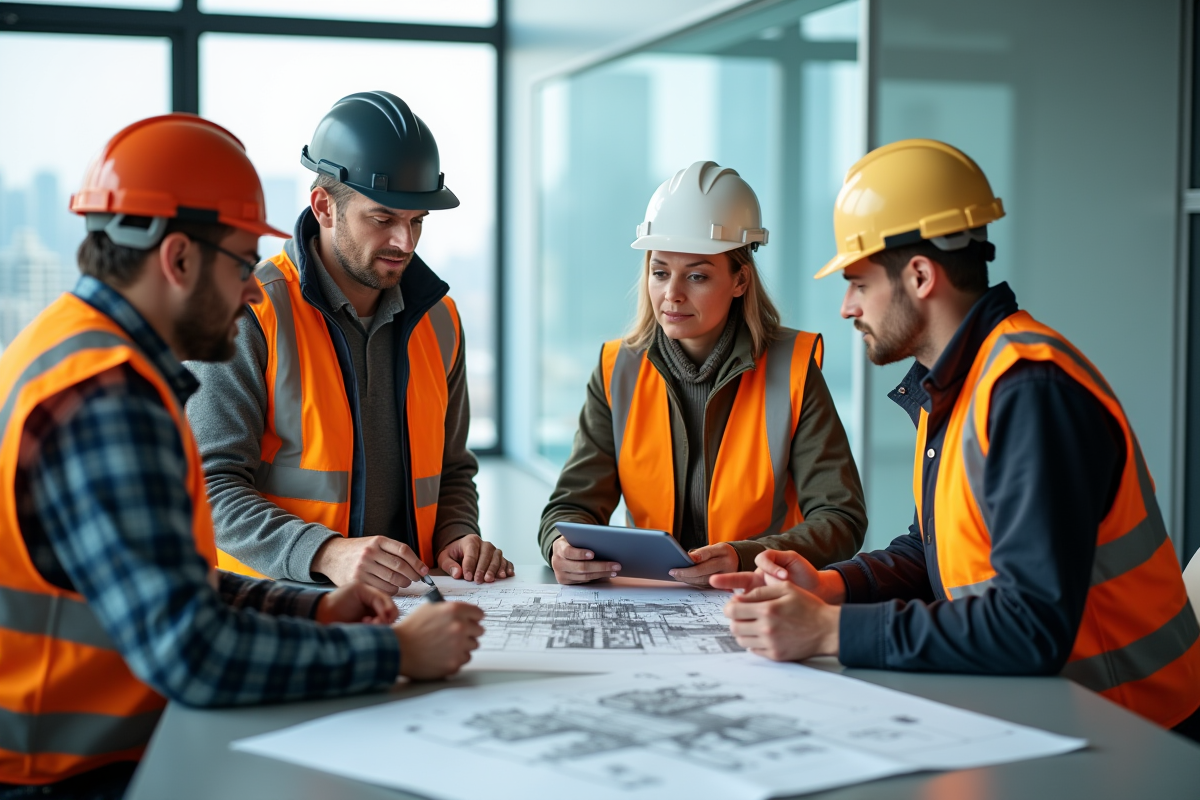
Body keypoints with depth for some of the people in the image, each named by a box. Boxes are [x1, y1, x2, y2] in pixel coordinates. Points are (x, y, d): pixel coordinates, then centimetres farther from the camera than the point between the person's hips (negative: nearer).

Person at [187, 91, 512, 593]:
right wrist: (326, 554, -25)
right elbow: (211, 482, -12)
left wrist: (457, 536, 0)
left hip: (406, 600, 4)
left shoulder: (437, 318, 12)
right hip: (275, 604, -4)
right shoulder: (250, 314, -7)